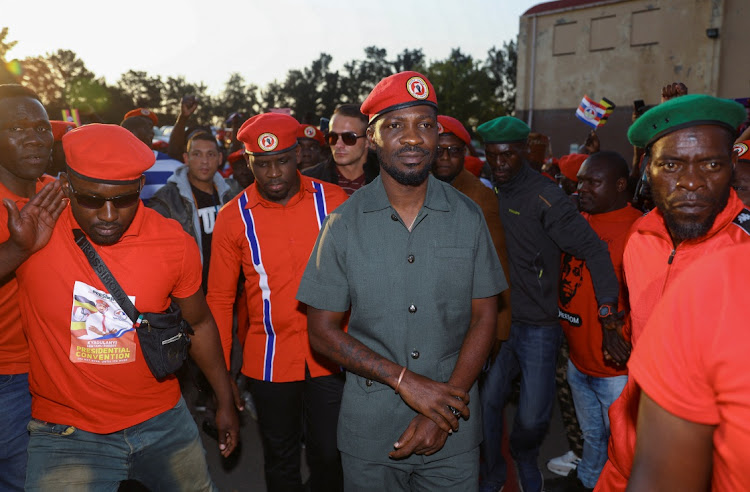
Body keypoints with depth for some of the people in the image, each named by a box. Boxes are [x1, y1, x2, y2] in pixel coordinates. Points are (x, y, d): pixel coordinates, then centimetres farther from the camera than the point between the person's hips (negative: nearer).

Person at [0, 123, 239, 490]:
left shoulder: (175, 243, -11)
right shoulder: (31, 220, -13)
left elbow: (199, 323, 3)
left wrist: (225, 402, 10)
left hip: (161, 420, 2)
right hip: (65, 431, -1)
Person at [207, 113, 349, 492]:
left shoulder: (332, 200, -6)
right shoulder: (234, 217, -5)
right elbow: (220, 298, 1)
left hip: (330, 356, 0)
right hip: (269, 361, 1)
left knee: (329, 455, 13)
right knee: (280, 459, 19)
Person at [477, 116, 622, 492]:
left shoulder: (545, 198, -13)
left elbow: (593, 250, -15)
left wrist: (608, 313, -21)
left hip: (538, 325, -4)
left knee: (533, 416, 4)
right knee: (487, 400, 6)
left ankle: (525, 457, 40)